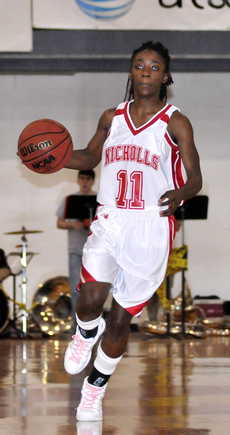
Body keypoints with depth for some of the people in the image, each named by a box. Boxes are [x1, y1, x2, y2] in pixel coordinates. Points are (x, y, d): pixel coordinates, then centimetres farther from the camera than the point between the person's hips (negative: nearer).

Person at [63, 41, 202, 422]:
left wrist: (179, 195, -29)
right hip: (109, 222, 2)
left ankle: (95, 389, 27)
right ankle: (86, 334, 16)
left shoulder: (175, 124, -3)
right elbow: (90, 157, 24)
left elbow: (194, 179, -5)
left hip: (151, 229, -2)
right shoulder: (112, 118, 8)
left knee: (120, 319, 5)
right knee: (92, 297, -22)